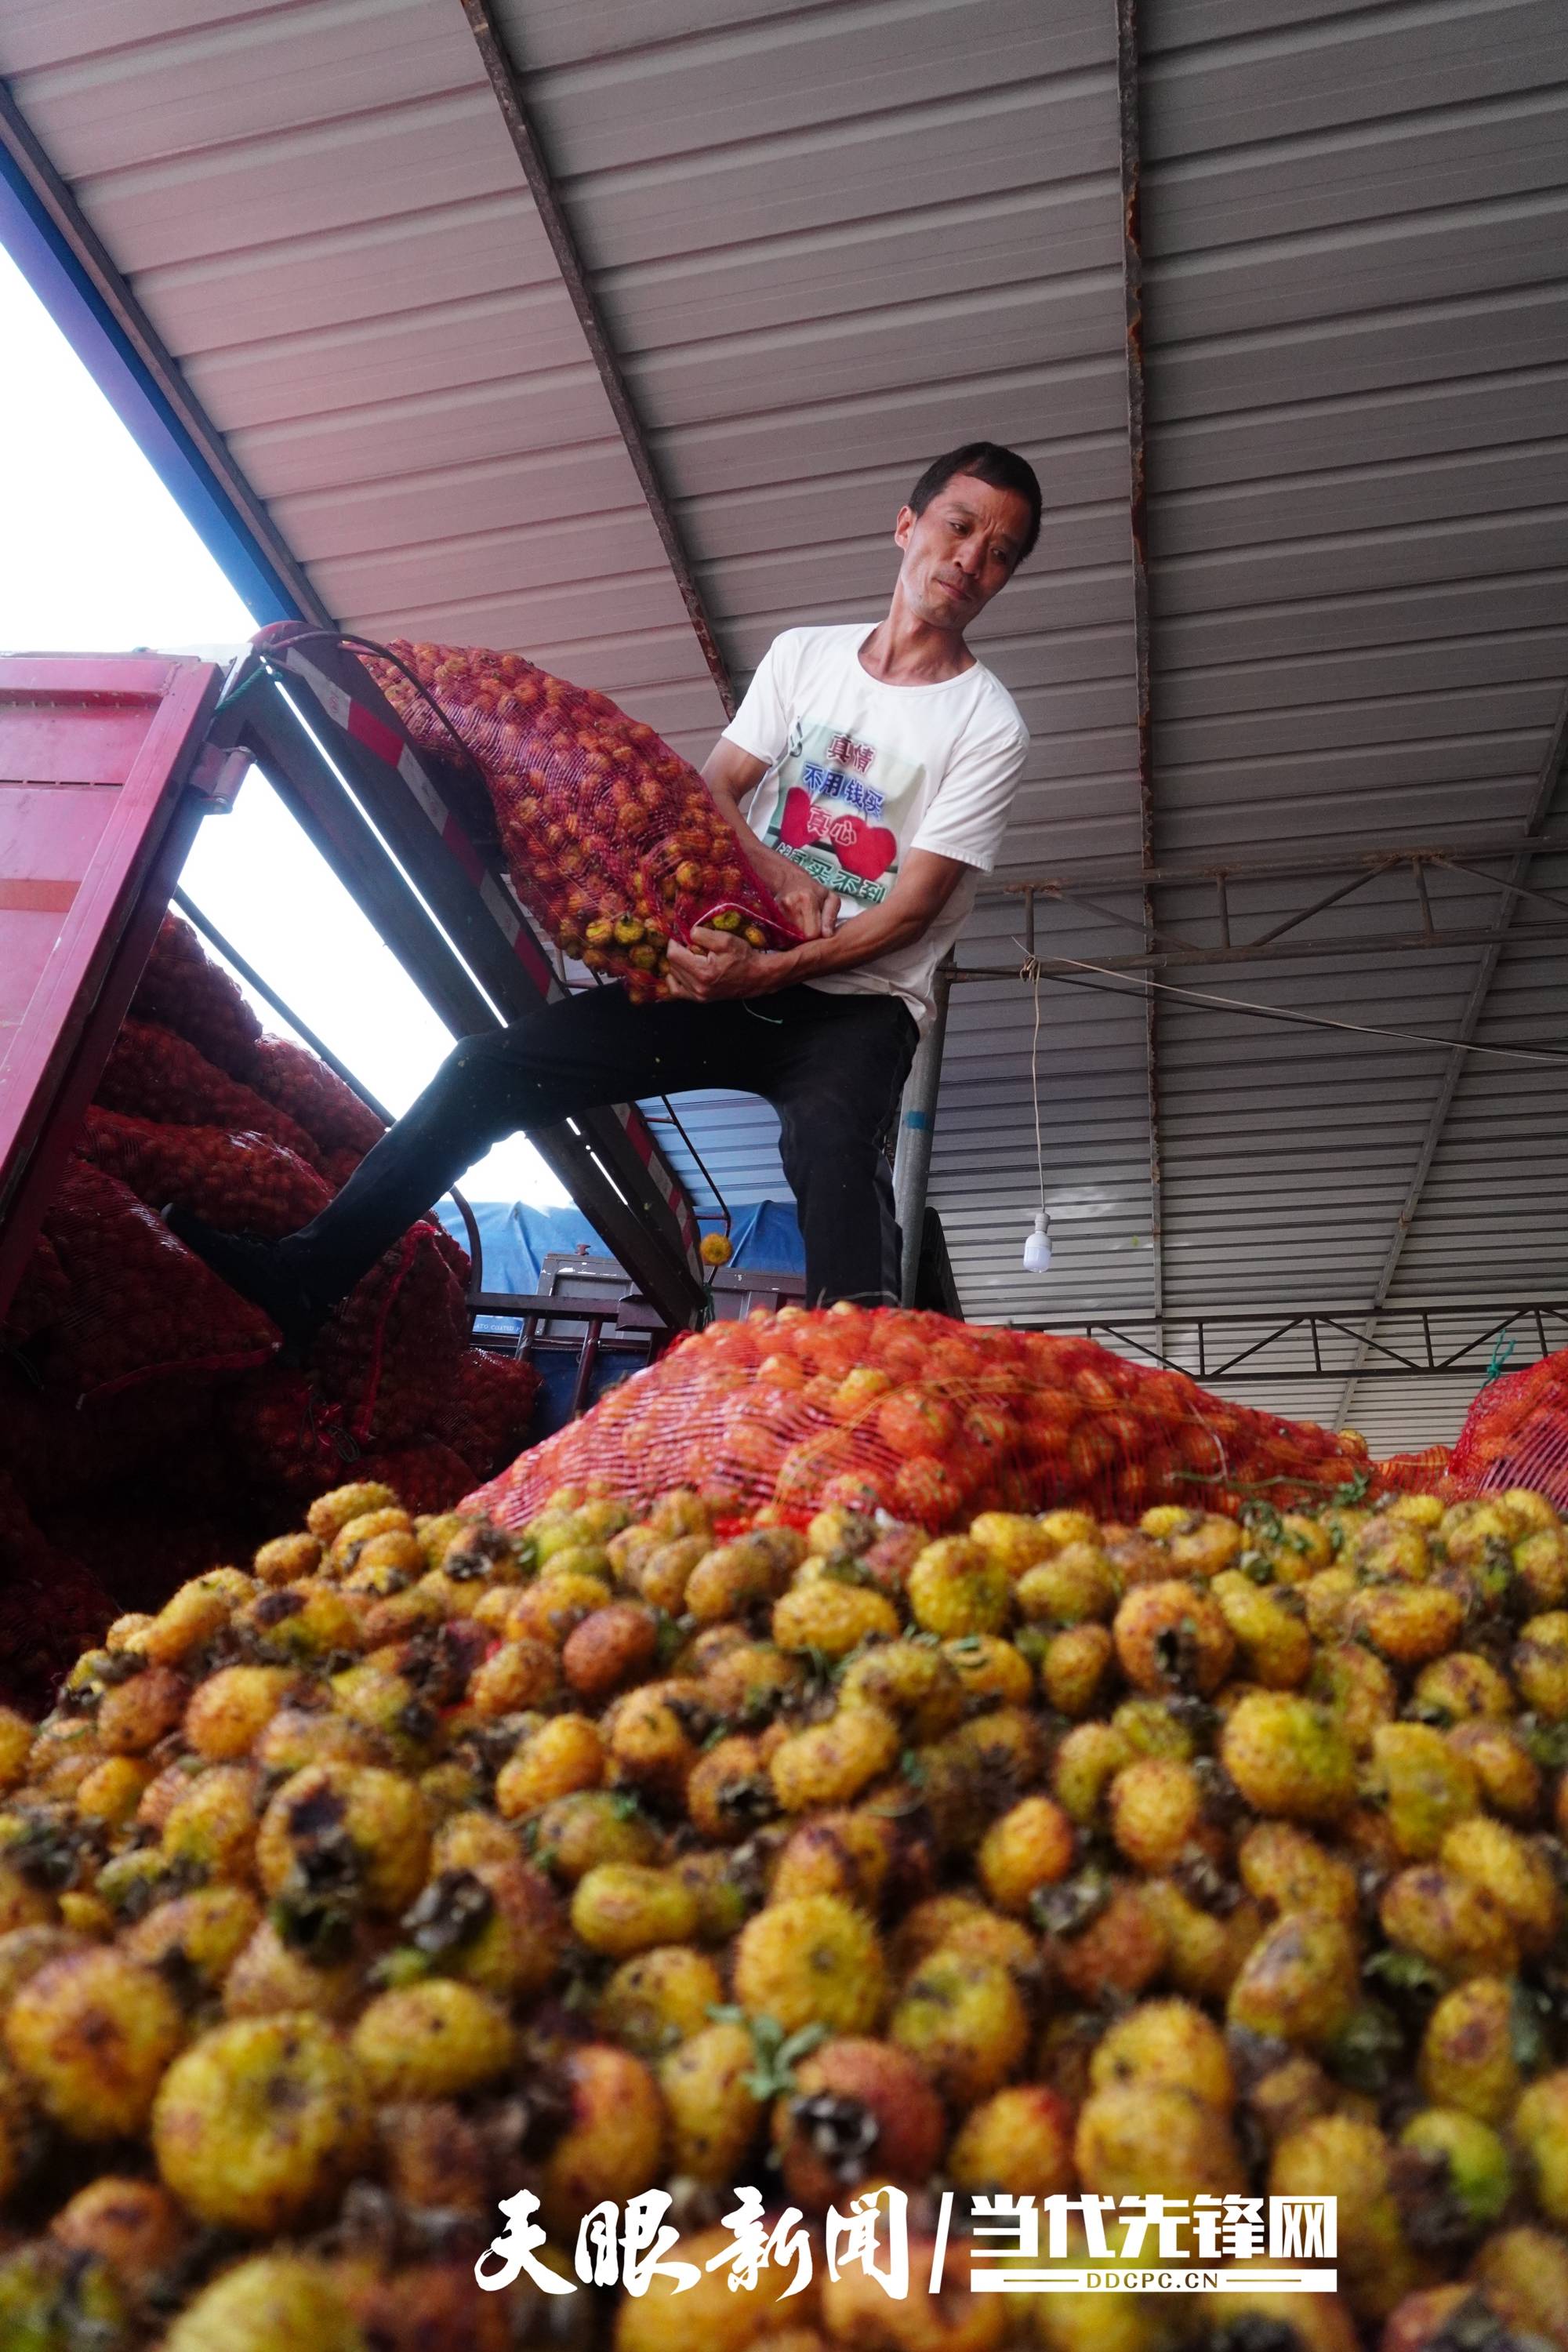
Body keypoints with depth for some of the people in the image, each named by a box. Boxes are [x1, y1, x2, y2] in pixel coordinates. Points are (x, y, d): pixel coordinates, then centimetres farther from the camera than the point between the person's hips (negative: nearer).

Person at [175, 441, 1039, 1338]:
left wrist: (763, 971, -21)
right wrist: (775, 872, -12)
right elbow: (712, 790, 9)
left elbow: (913, 907, -9)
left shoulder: (990, 726, -1)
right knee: (492, 1065, -9)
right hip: (728, 968, 4)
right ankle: (305, 1277, -5)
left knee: (832, 1146, -39)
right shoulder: (803, 654, 13)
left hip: (856, 1005, -4)